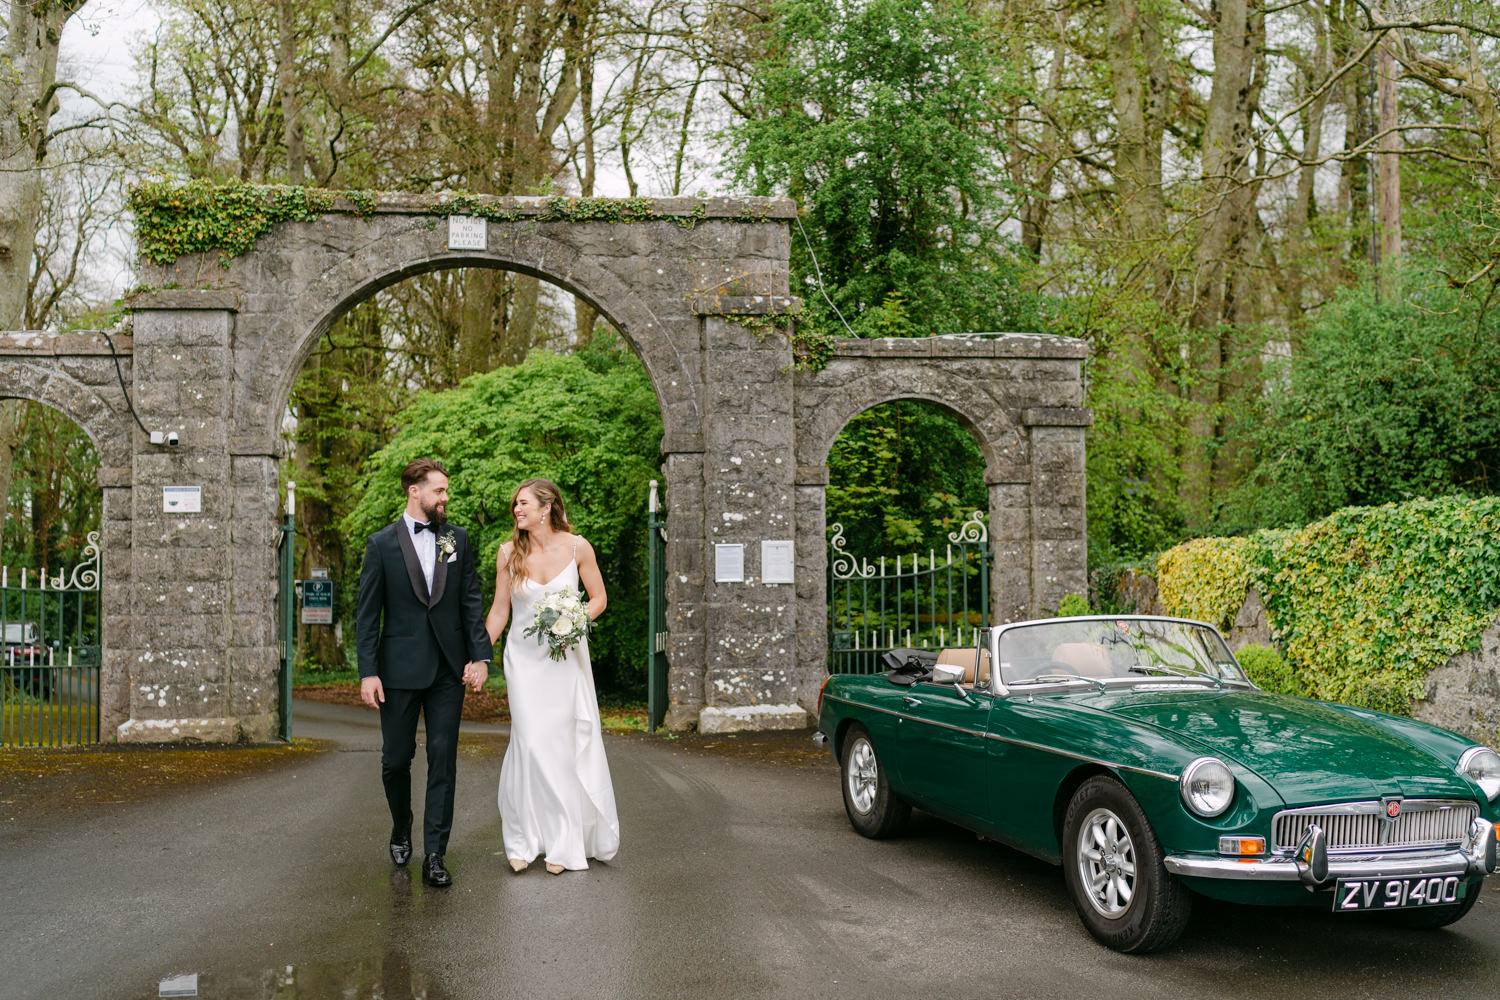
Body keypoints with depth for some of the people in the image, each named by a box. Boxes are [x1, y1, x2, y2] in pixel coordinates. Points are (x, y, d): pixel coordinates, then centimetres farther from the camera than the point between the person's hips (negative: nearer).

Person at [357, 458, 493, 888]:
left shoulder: (458, 539, 7)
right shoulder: (382, 543, 0)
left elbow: (472, 601, 7)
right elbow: (367, 614, -1)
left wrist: (480, 655, -3)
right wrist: (368, 672, -8)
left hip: (448, 669, 2)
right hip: (399, 668, -2)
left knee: (443, 761, 1)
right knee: (396, 759, 7)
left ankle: (434, 854, 6)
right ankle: (401, 832, 34)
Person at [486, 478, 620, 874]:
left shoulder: (577, 547, -5)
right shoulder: (509, 553, -1)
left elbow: (599, 598, 4)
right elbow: (499, 611, 5)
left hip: (566, 655, 0)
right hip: (524, 656, 0)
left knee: (569, 743, 2)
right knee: (530, 742, -8)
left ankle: (566, 843, 15)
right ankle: (525, 840, 5)